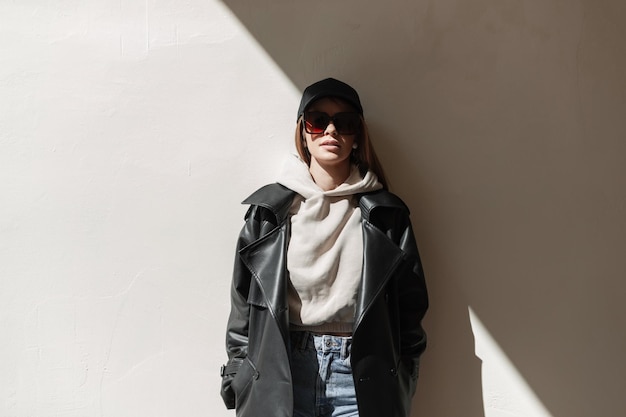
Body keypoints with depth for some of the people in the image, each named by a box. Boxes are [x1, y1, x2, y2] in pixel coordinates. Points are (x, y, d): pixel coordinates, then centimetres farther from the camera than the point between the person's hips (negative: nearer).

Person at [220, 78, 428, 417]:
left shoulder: (385, 214, 2)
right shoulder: (269, 209, 3)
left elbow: (409, 304, 5)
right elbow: (243, 304, 6)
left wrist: (400, 384, 1)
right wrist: (237, 382, 5)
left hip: (360, 379, 0)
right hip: (280, 372, 1)